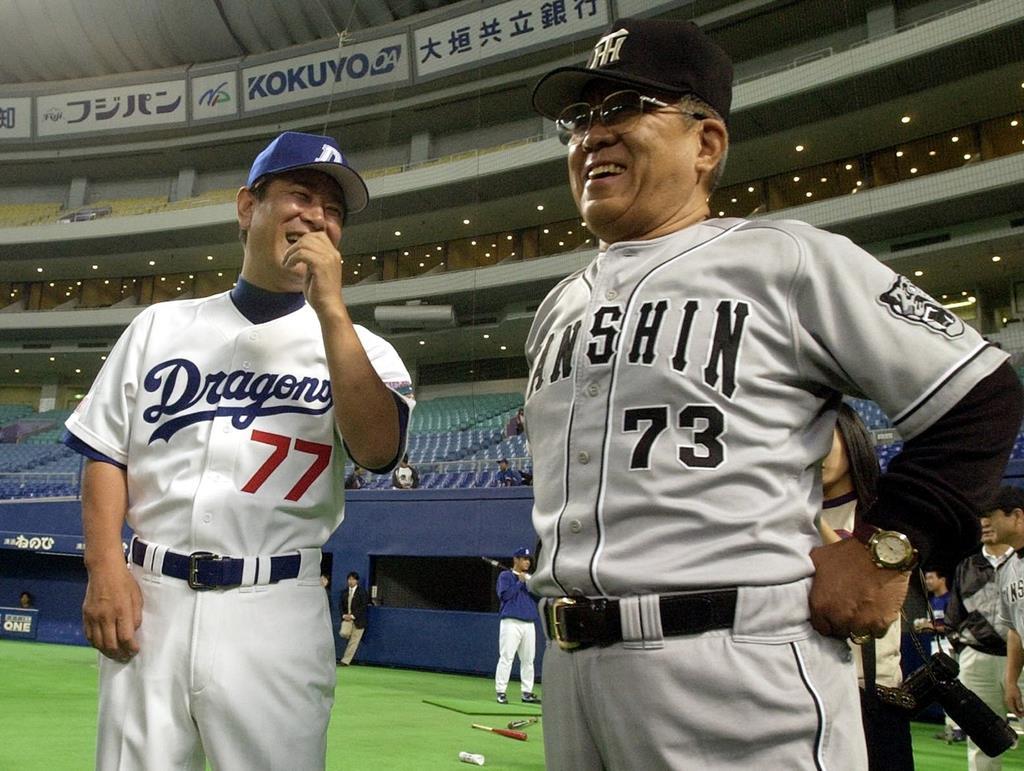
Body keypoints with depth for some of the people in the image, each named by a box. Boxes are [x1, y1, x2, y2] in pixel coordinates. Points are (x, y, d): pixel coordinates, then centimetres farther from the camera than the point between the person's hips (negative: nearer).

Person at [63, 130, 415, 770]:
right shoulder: (162, 325, 12)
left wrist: (330, 308, -15)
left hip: (277, 613, -1)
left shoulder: (357, 347, 6)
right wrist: (105, 566, -3)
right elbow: (105, 452, 11)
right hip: (149, 599, 2)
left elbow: (379, 450, -13)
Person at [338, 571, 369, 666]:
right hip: (347, 618, 4)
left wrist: (353, 615, -16)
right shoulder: (345, 592, 11)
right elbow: (342, 605, 13)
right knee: (343, 633, -22)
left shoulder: (362, 591, -5)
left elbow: (363, 606, -10)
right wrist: (344, 615, -5)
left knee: (353, 642, -3)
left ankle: (345, 661, 5)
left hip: (358, 619, -3)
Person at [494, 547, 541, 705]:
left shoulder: (531, 578, 19)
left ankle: (527, 693, 13)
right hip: (511, 622, -6)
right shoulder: (505, 576, 3)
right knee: (506, 657, -10)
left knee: (528, 659, 6)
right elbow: (504, 595, -11)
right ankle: (501, 691, -6)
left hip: (529, 624, 6)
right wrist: (520, 582, -9)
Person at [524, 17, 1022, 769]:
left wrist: (884, 549, -8)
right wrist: (565, 570, 14)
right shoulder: (559, 305, 15)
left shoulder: (788, 260, -4)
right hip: (569, 669, 6)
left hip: (739, 674, -6)